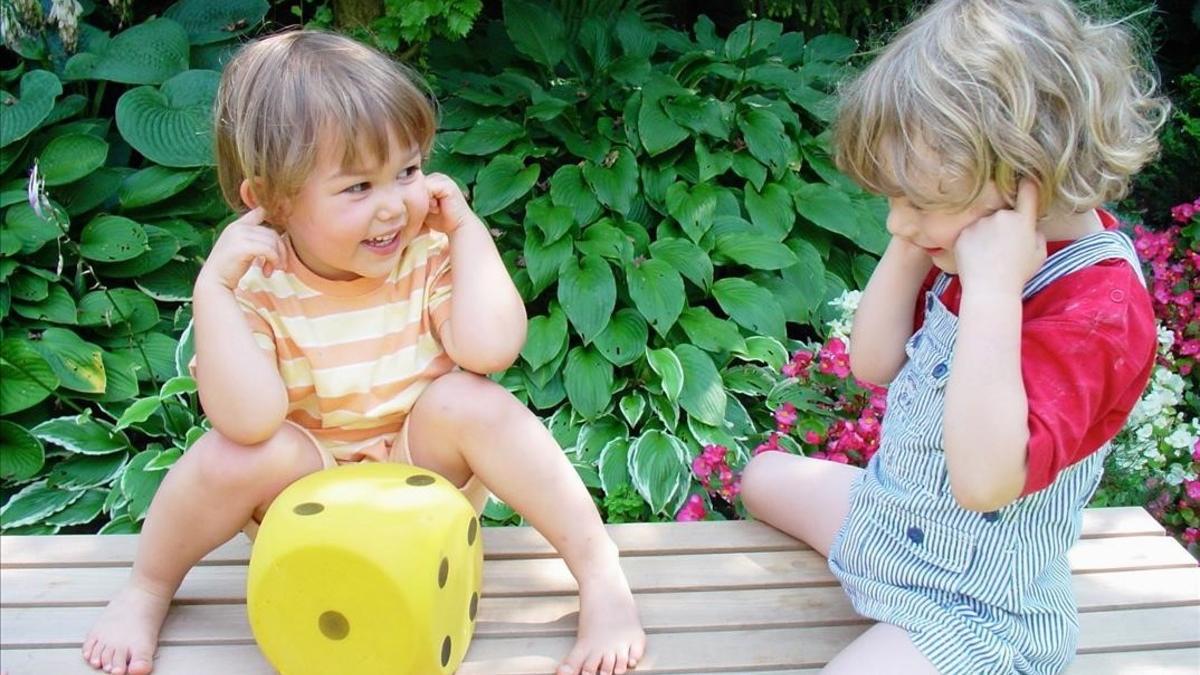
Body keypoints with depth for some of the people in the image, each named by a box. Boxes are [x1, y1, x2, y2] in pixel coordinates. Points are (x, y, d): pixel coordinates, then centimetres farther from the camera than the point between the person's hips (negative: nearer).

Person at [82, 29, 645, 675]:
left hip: (427, 473, 1)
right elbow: (250, 417, -33)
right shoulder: (253, 283, -19)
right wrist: (212, 287, -36)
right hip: (308, 498, 0)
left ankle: (600, 572, -20)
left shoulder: (429, 252, -14)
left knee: (470, 400, -28)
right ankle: (147, 591, -2)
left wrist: (467, 230, -24)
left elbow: (489, 350, -31)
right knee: (236, 453, -30)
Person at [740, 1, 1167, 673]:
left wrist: (993, 288, -44)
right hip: (893, 513, 9)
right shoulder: (968, 238, -5)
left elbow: (983, 478, -43)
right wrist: (910, 249, -14)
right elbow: (873, 364, 0)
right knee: (766, 475, 25)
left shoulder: (1100, 312, -31)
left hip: (975, 612, -9)